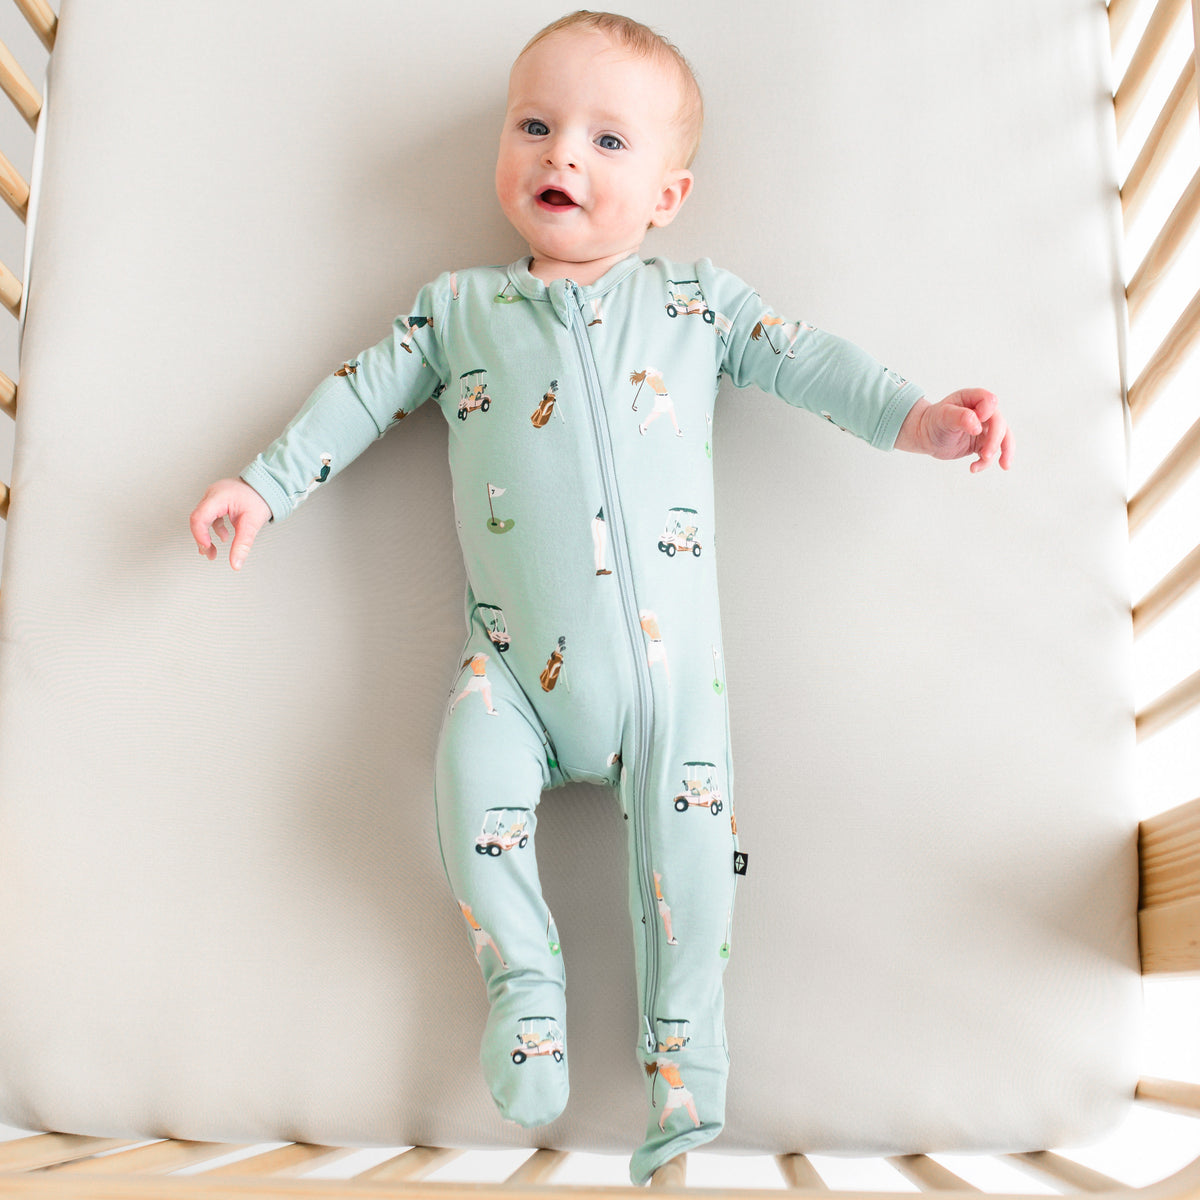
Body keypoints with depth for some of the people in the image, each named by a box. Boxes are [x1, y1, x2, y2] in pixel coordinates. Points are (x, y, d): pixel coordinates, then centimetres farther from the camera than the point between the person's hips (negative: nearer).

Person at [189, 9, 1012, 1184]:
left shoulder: (696, 298, 14)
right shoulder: (459, 306, 15)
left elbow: (801, 355, 10)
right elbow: (363, 393, 17)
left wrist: (914, 415, -2)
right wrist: (262, 484, 11)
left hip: (669, 654, 0)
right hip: (515, 658, 1)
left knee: (686, 823, -11)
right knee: (472, 774, -22)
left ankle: (686, 1051, 8)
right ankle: (524, 977, 4)